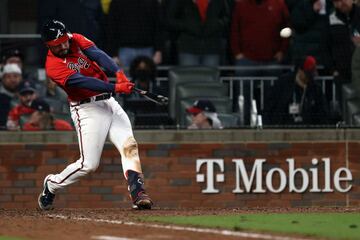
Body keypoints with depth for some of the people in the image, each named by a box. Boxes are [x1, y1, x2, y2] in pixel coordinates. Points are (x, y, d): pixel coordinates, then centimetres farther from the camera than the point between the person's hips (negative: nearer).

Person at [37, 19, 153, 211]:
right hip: (87, 108, -6)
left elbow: (98, 54, -13)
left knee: (129, 146, -11)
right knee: (89, 164, -7)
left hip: (108, 102, 6)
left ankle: (138, 194, -19)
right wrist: (115, 88, -37)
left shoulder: (76, 40, 3)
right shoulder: (53, 66, -16)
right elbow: (82, 81, -27)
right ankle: (51, 185, 16)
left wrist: (118, 73, -32)